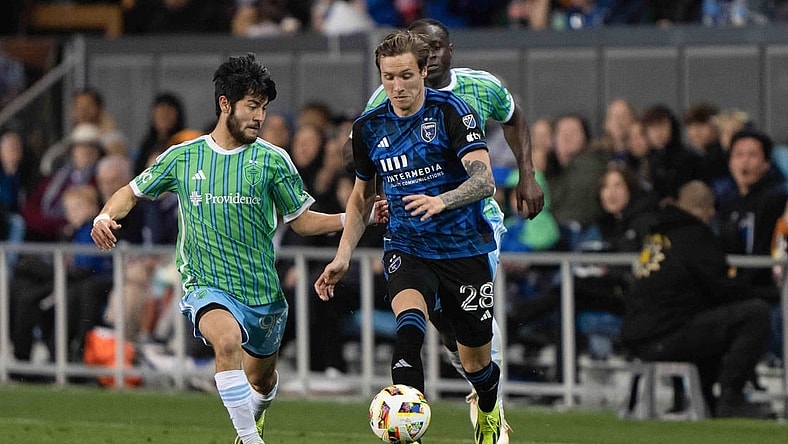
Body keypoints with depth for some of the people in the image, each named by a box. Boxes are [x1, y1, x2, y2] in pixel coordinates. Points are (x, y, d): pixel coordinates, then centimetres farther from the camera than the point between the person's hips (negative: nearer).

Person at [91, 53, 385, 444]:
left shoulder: (272, 160, -1)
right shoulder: (182, 158, 0)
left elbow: (301, 220, 6)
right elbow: (133, 192, 13)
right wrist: (106, 215, -7)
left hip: (264, 292, 2)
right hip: (207, 289, -2)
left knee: (261, 381, 17)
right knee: (228, 339, -34)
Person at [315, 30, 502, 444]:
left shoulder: (450, 111, -11)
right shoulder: (369, 127, 3)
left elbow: (483, 179, -22)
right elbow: (362, 194, 19)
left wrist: (441, 201, -41)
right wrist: (343, 255, 9)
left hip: (463, 249, -2)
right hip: (406, 250, 2)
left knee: (475, 362, 9)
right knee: (408, 326, -30)